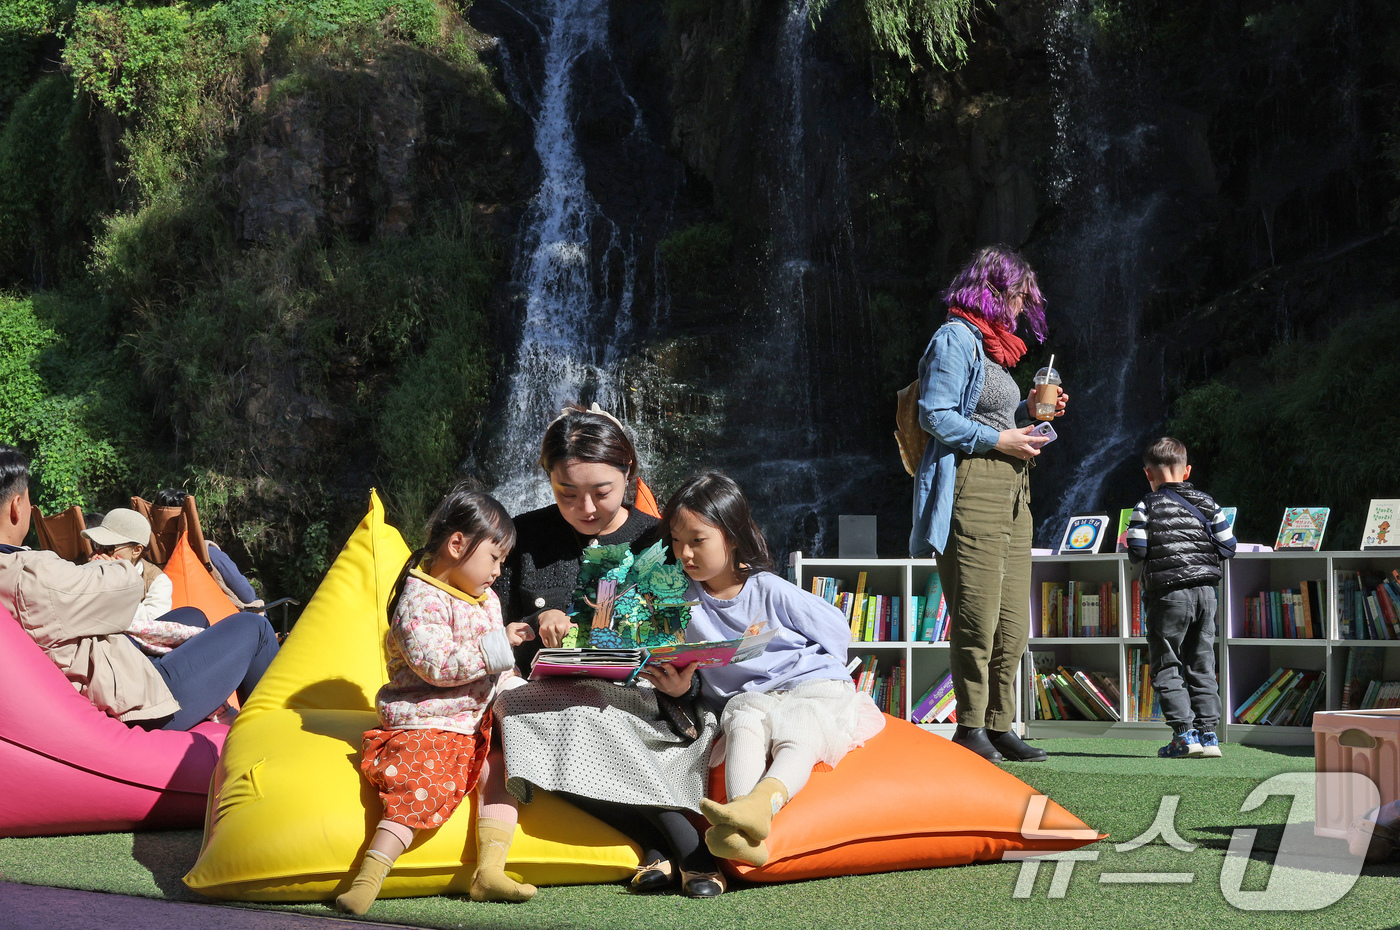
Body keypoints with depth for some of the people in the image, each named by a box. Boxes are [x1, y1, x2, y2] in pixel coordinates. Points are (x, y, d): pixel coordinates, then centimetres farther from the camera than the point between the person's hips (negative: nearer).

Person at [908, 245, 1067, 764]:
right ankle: (970, 728, -3)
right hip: (972, 485, -10)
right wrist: (999, 439, -13)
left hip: (1012, 488, 10)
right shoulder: (955, 338, -5)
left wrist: (1031, 409, 14)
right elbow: (936, 415, -13)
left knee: (1012, 621, 7)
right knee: (978, 616, -10)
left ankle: (999, 726, 12)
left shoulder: (992, 343, 25)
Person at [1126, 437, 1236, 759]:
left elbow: (1136, 551, -12)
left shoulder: (1146, 507, -4)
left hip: (1167, 592, -4)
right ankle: (1207, 732, 8)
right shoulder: (1207, 503, 7)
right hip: (1205, 590, 4)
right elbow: (1227, 547, 4)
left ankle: (1184, 732, -7)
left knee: (1166, 667, 3)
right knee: (1202, 666, 12)